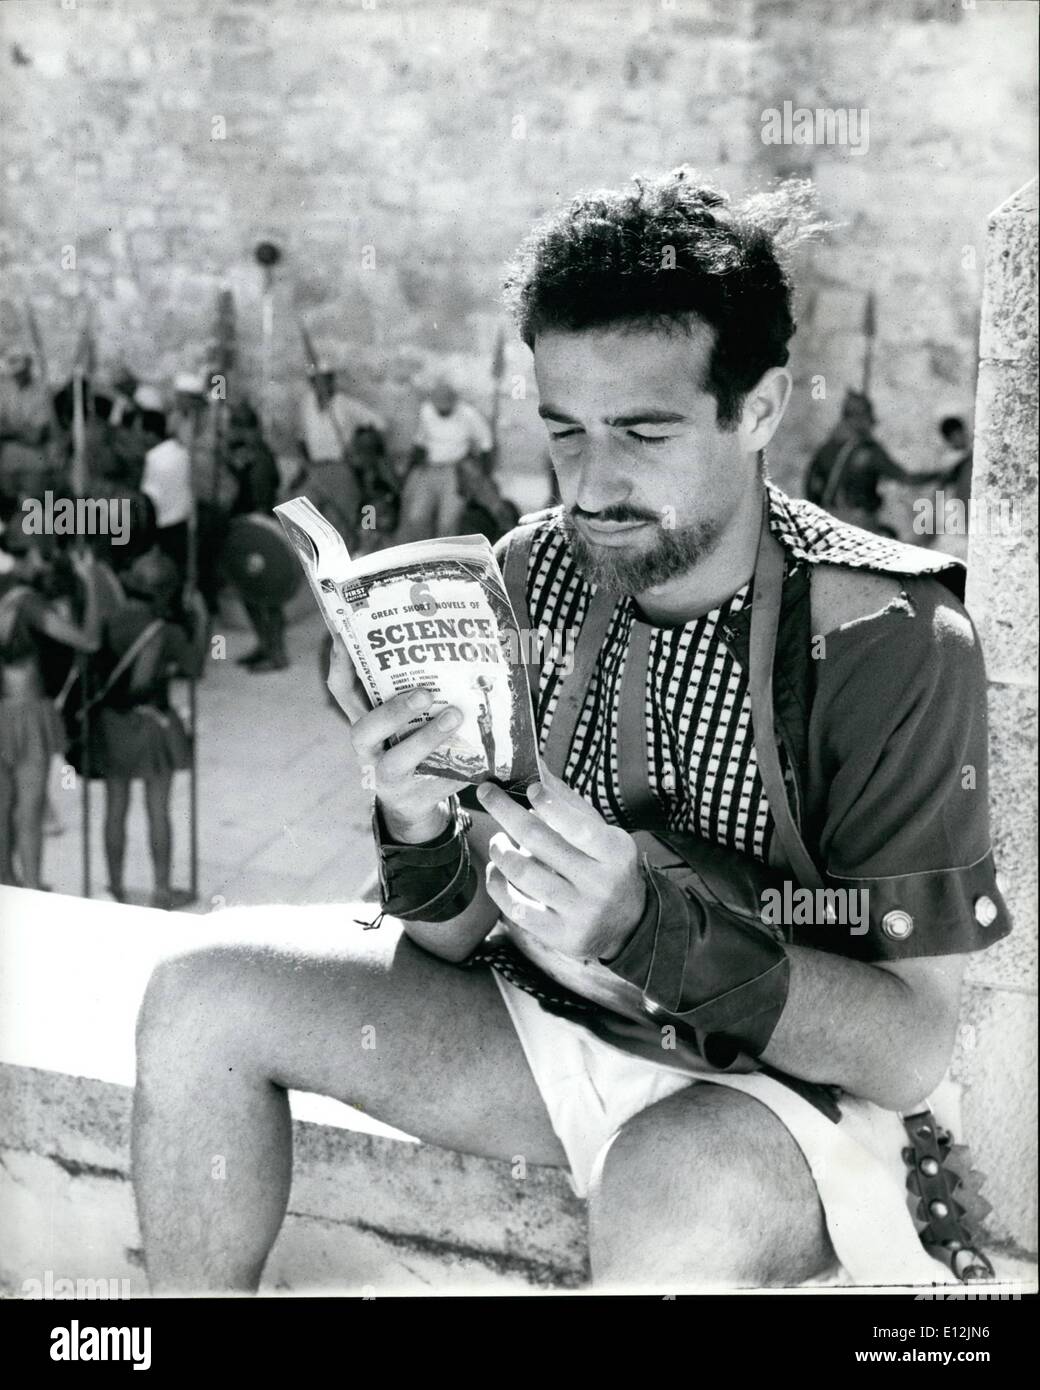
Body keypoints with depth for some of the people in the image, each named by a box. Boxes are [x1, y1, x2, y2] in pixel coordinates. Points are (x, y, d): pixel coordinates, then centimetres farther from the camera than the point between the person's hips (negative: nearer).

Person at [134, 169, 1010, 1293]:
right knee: (207, 993, -6)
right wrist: (420, 830, -24)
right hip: (549, 1020, 5)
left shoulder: (892, 642, -20)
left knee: (674, 1182, -39)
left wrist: (647, 928, -33)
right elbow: (460, 932, -1)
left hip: (794, 1078, -5)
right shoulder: (533, 574, -6)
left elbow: (912, 1050, -19)